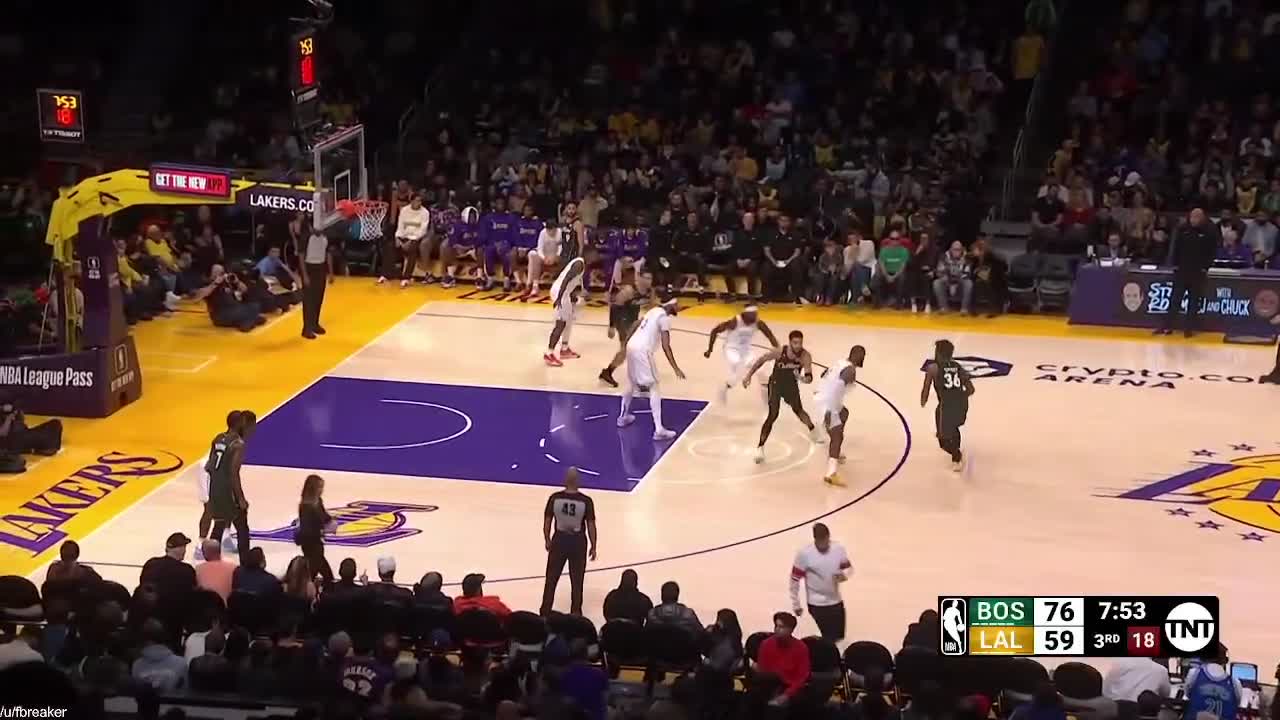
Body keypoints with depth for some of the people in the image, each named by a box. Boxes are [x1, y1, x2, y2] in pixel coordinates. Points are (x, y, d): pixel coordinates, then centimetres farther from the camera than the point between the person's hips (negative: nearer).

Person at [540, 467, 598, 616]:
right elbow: (591, 526, -9)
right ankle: (575, 613, 17)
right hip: (578, 542, -1)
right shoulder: (586, 501, -14)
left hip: (559, 540, 1)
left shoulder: (554, 498, -11)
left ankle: (545, 613, 19)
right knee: (576, 581, 11)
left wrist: (547, 540, 13)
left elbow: (547, 521, -3)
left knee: (551, 579, 13)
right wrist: (593, 547, 3)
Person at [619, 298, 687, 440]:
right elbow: (665, 346, -15)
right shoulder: (665, 317, -8)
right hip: (642, 350, -9)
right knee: (653, 388, -4)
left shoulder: (655, 311, 19)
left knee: (632, 382, 29)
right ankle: (659, 430, -8)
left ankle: (623, 417, 45)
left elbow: (636, 325, 28)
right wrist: (676, 368, -16)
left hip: (631, 346, 9)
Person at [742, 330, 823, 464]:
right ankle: (760, 448, -10)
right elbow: (761, 360, -14)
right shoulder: (779, 352, -30)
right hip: (776, 383, -2)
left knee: (798, 410, 22)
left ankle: (813, 431, 53)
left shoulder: (805, 356, -27)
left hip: (792, 384, 2)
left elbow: (809, 377, -31)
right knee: (773, 415, -15)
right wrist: (749, 375, -11)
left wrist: (803, 378, -55)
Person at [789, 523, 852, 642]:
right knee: (830, 639, -10)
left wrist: (844, 575, -19)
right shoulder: (804, 553, -18)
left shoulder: (839, 549, -8)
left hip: (836, 601, 5)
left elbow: (849, 568, 6)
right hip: (816, 603, -5)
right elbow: (795, 579, -9)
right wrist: (795, 604, -6)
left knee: (839, 636, 17)